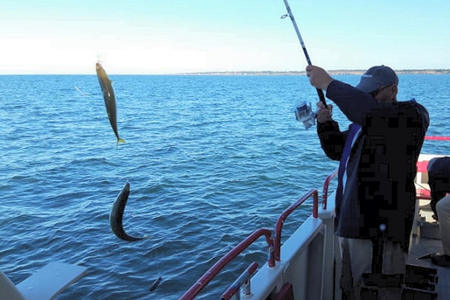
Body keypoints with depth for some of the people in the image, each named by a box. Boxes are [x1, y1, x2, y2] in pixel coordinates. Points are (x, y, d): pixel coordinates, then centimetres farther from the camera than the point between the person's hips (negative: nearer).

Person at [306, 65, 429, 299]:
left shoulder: (412, 115, -9)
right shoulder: (362, 121, 19)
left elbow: (371, 114, -30)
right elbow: (337, 150, 25)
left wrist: (329, 84, -25)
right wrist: (325, 123, 6)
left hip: (379, 229, -9)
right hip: (352, 224, 9)